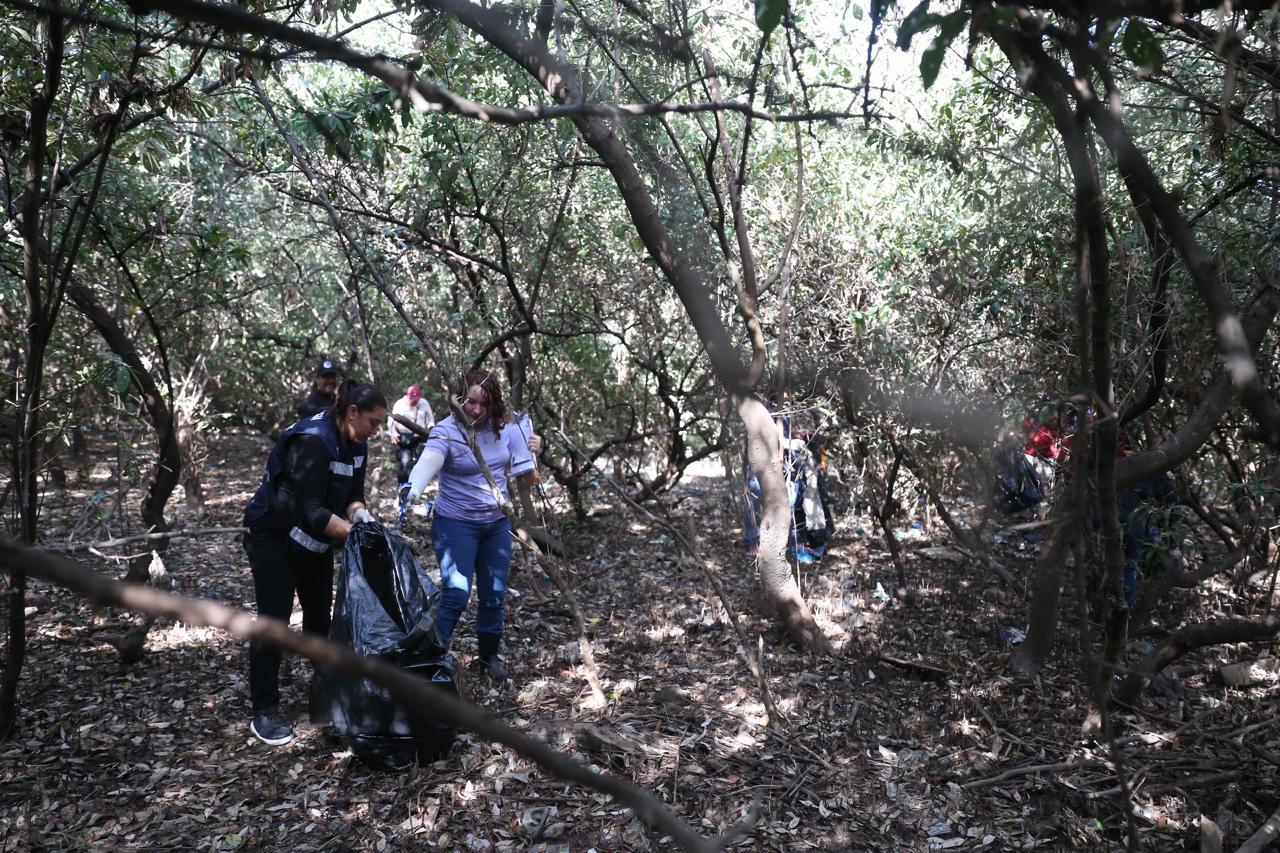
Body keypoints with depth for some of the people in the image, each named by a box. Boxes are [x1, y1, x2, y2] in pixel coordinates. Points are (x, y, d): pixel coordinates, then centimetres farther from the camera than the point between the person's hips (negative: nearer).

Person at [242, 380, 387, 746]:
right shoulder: (312, 441, -31)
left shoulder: (355, 445, -4)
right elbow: (310, 512, -33)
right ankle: (264, 713, 5)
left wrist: (360, 514, -21)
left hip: (315, 539, 8)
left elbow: (352, 494, 1)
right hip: (275, 537, -8)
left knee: (320, 616, 12)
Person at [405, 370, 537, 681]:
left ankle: (489, 655, 33)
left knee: (494, 594, 12)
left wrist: (529, 455, -13)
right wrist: (414, 489, -58)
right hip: (457, 523, -4)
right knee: (456, 594, -14)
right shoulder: (446, 430, -18)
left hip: (497, 523, 4)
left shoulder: (505, 428, -5)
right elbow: (429, 460, -42)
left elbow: (529, 476, 3)